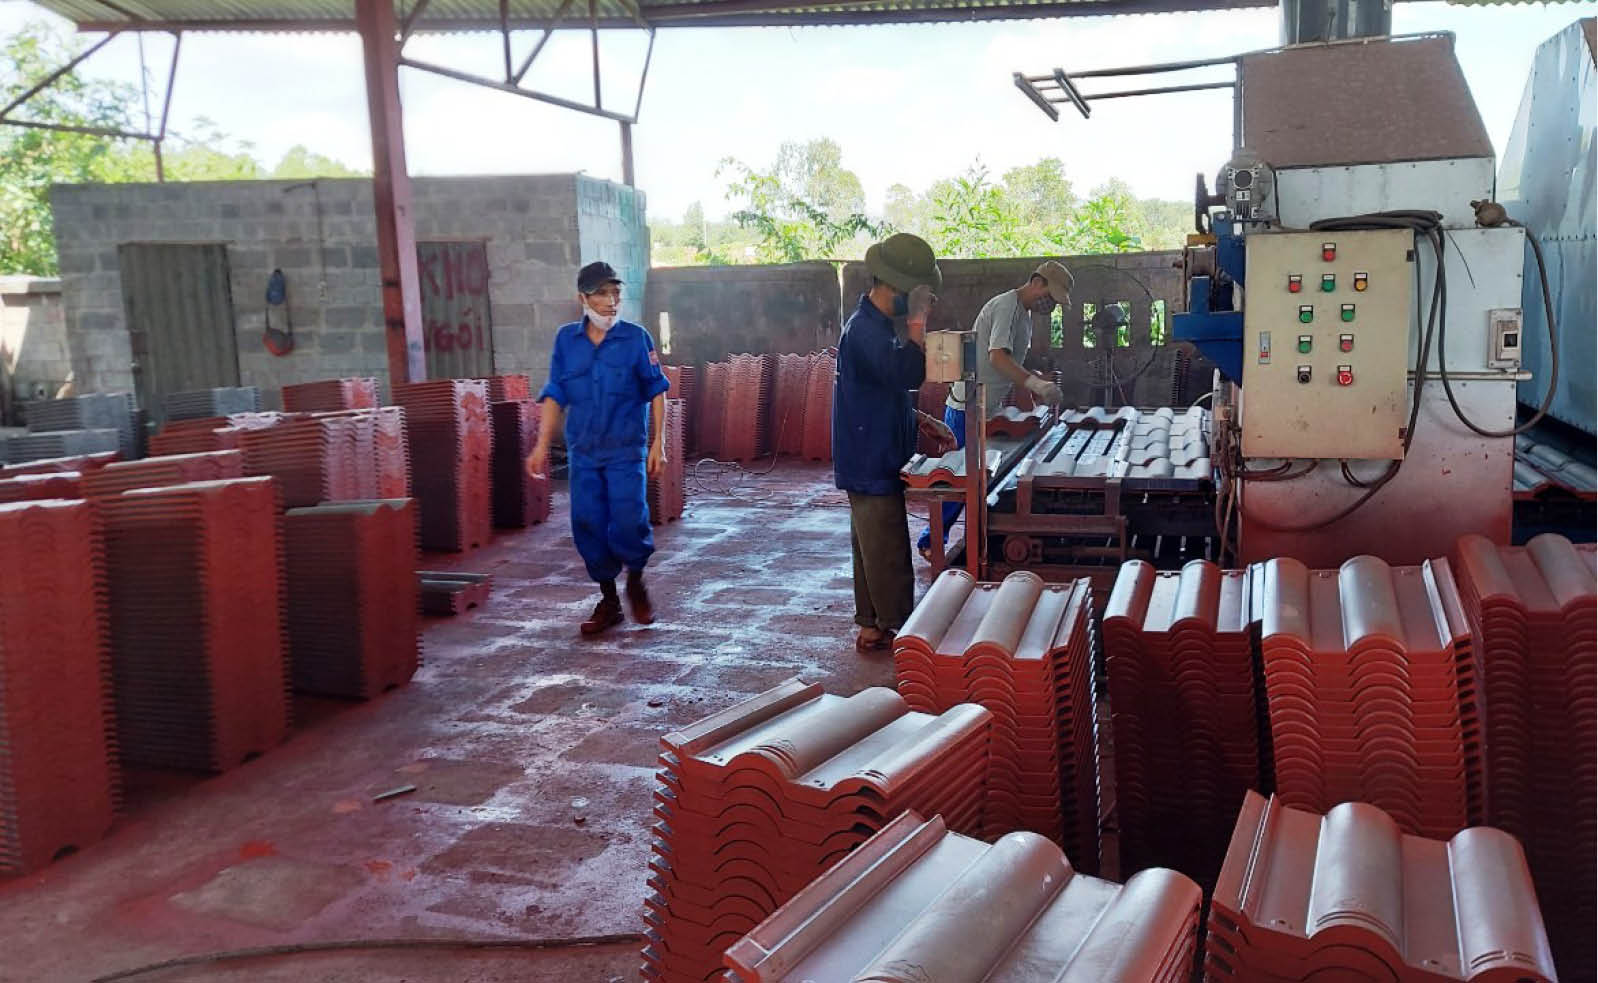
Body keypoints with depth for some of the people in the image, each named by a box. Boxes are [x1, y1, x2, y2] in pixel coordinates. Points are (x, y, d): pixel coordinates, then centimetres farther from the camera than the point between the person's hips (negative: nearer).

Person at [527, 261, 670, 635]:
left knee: (628, 521, -11)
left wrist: (659, 442, -6)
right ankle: (608, 599, 19)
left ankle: (636, 581, 20)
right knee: (588, 524, 2)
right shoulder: (566, 339, 4)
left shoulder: (636, 337, -3)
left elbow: (656, 391, 0)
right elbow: (555, 395, 8)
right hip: (583, 450, 3)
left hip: (626, 450, -3)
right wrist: (542, 446, 2)